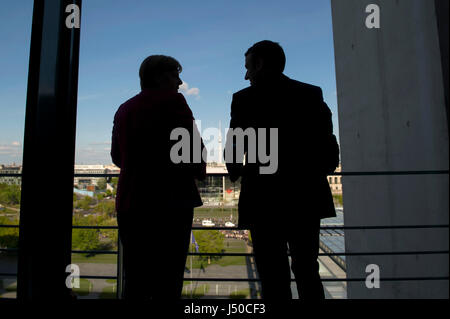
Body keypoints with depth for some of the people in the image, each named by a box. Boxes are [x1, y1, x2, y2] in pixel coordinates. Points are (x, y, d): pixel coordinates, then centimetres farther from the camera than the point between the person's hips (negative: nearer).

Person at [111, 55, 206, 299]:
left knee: (135, 282, 14)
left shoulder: (124, 108, 16)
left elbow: (117, 156, 20)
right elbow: (192, 146, -10)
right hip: (169, 201, -7)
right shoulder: (172, 100, -4)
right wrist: (199, 170, 9)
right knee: (166, 283, 1)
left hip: (128, 202, 7)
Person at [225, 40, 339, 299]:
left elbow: (234, 148, -4)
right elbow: (328, 145, 2)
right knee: (307, 272, 19)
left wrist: (236, 174, 17)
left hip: (265, 198, -3)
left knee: (275, 278, 7)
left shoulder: (245, 98, -3)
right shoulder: (312, 94, 6)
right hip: (306, 196, 4)